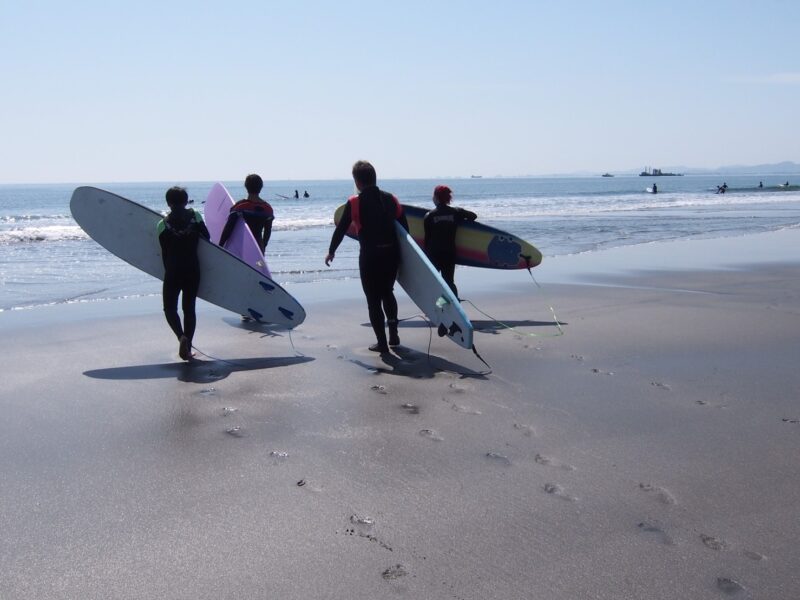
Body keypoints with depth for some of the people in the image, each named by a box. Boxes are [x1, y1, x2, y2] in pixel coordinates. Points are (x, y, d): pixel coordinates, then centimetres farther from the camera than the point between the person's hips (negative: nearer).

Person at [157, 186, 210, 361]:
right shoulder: (195, 216, -1)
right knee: (189, 308, 13)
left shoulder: (163, 225, -5)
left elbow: (164, 253, -2)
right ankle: (188, 347, 10)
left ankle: (182, 337, -17)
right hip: (193, 271, 2)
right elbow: (206, 237, 6)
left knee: (170, 308, 9)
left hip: (173, 272, -2)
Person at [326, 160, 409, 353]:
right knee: (387, 292, 25)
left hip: (370, 256, -4)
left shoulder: (354, 203, -6)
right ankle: (393, 332, 19)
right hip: (392, 253, 4)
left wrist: (331, 251, 14)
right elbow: (404, 227, 9)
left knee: (373, 299, 6)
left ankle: (382, 342, 6)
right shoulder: (390, 199, 6)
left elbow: (341, 229, -1)